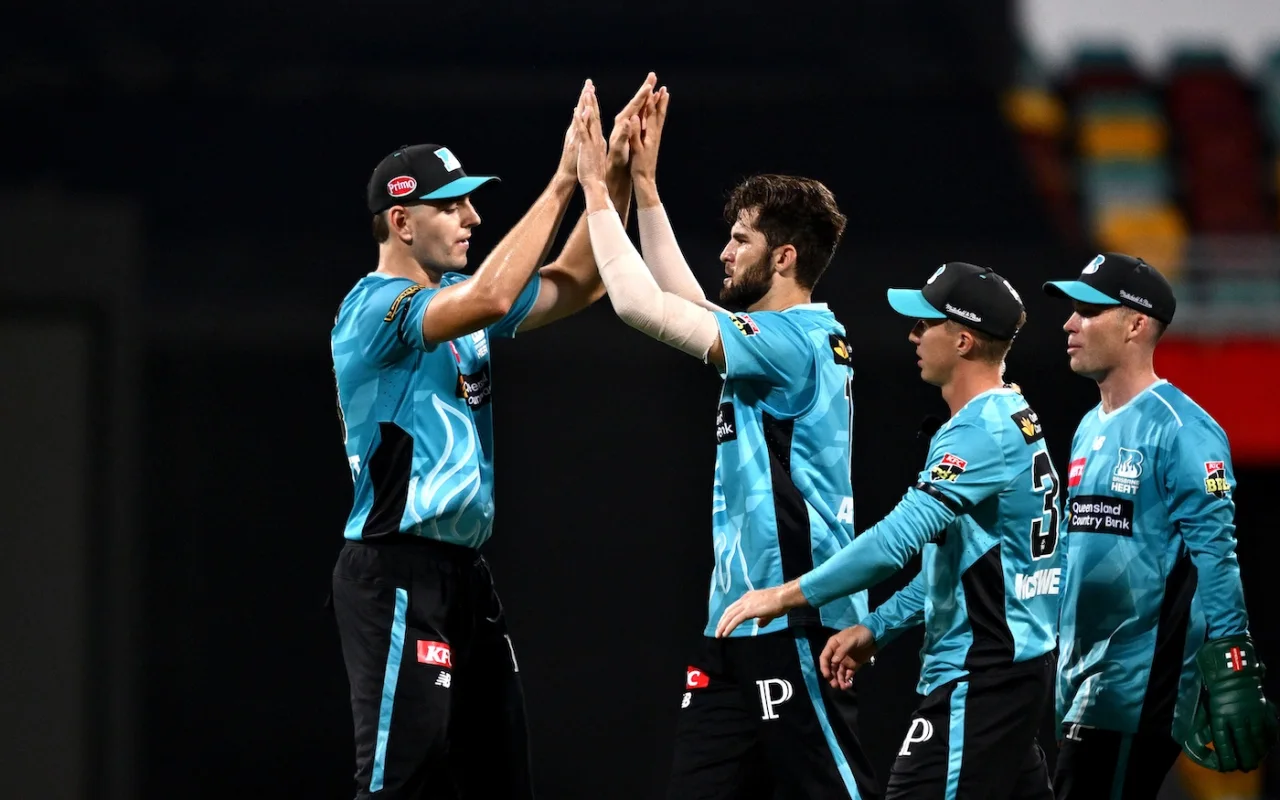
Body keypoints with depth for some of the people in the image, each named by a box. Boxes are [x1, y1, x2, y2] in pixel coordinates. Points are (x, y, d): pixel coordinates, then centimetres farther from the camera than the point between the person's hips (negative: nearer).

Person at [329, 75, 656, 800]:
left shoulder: (453, 301, 15)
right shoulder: (376, 306, -13)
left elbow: (576, 284, 17)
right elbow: (491, 297, -28)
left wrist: (617, 173, 3)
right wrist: (564, 182, -23)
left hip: (466, 573, 9)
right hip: (399, 575, -9)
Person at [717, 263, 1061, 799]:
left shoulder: (982, 431, -17)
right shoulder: (1012, 420, 16)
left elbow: (901, 536, -26)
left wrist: (787, 596, -23)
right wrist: (876, 628, 18)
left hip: (978, 676, -11)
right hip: (1017, 667, 11)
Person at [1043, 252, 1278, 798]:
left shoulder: (1181, 430, -11)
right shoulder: (1090, 431, 16)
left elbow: (1214, 555, -18)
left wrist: (1228, 667, -24)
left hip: (1142, 688, -9)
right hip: (1084, 685, 9)